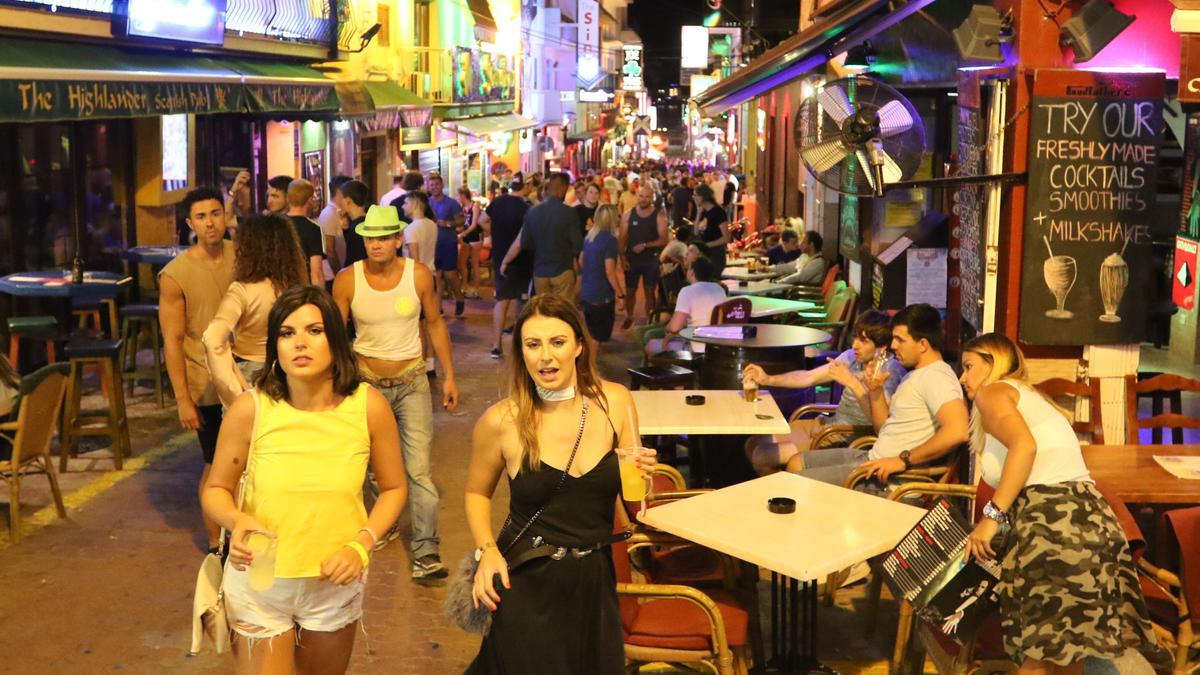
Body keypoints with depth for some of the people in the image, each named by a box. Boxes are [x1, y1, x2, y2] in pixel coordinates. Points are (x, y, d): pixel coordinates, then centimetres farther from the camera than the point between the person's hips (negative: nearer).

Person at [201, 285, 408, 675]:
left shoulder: (369, 406, -15)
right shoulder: (249, 409, -17)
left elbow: (394, 488, -1)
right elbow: (216, 491, -5)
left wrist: (361, 546, -16)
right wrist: (235, 520, -26)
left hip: (335, 583, 2)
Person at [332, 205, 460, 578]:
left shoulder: (419, 275, -10)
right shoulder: (347, 280, -11)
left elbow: (435, 323, 3)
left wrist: (449, 377, 2)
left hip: (411, 381, -1)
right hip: (367, 380, 1)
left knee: (419, 468, -8)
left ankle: (426, 551, -3)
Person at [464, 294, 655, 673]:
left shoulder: (615, 402, -6)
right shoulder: (502, 421, -13)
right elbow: (476, 493, 5)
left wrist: (642, 476, -15)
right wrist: (487, 550, -10)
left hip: (593, 580, 3)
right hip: (526, 583, -3)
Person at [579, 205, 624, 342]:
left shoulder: (589, 235, 5)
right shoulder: (609, 239, -20)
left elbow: (581, 261, 17)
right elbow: (609, 272, -23)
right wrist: (620, 294, -15)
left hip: (586, 292, 8)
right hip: (602, 294, -8)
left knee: (589, 333, 23)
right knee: (599, 335, 6)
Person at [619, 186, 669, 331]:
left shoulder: (659, 216, -6)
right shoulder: (628, 215, 0)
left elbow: (663, 240, -10)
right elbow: (622, 238, 0)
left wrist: (645, 245, -19)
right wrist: (622, 257, -9)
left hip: (651, 260, -1)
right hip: (631, 259, 2)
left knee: (649, 292, 7)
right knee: (630, 291, 9)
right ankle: (629, 318, 28)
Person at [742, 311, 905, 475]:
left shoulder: (891, 371, -18)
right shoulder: (852, 357, 3)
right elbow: (809, 377, 10)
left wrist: (853, 383, -35)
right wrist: (768, 379, -1)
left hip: (848, 441, -8)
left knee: (763, 456, -12)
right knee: (754, 444, 8)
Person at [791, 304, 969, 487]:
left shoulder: (936, 377, -16)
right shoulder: (915, 375, 16)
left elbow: (957, 431, -33)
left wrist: (904, 460, -26)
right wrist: (876, 390, 1)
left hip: (893, 479, -10)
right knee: (797, 463, 14)